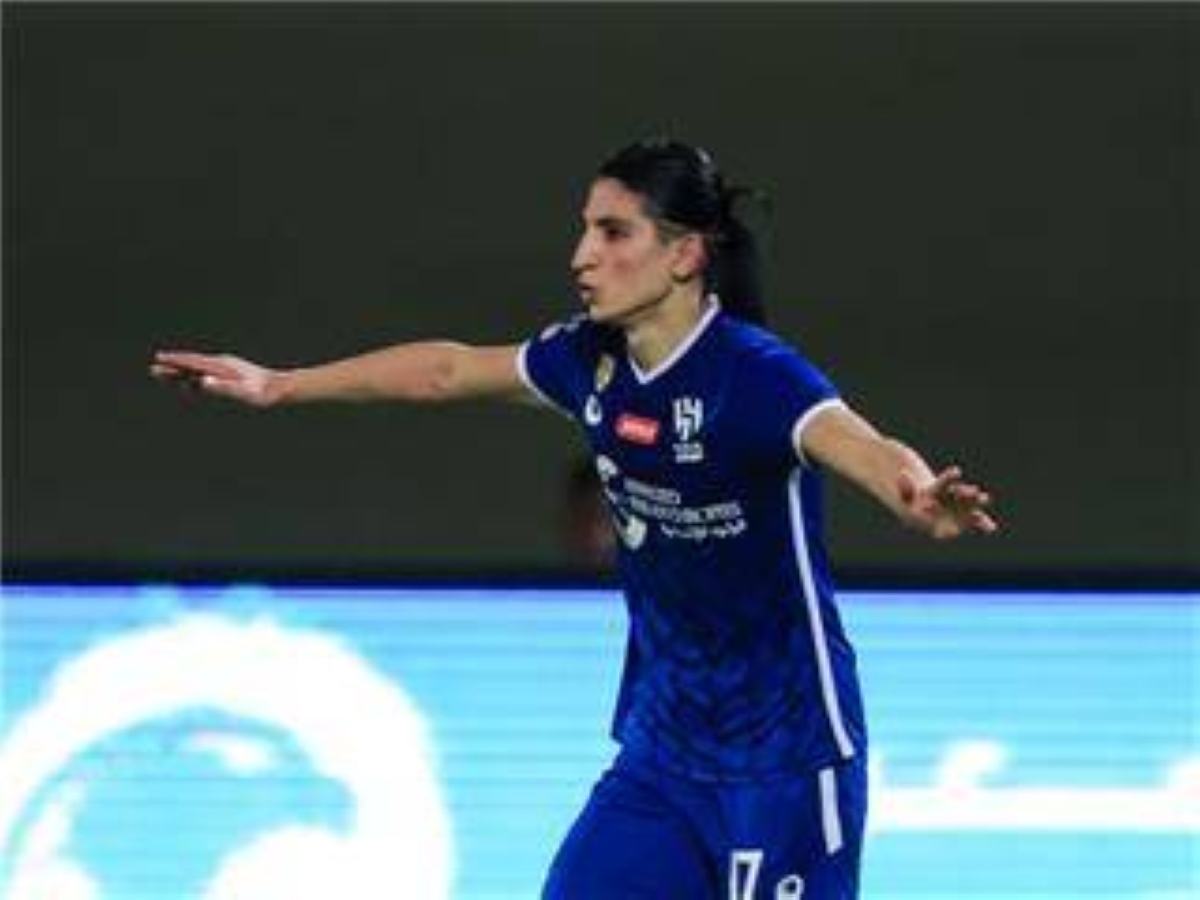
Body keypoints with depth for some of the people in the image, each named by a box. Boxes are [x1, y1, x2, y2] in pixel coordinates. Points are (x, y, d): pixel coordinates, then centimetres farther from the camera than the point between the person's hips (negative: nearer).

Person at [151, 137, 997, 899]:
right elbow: (450, 368, 18)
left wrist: (920, 499, -64)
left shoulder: (754, 373, -21)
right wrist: (280, 385, 28)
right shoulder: (595, 359, 1)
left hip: (784, 757, -7)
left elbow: (863, 447, -40)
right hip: (661, 747, 7)